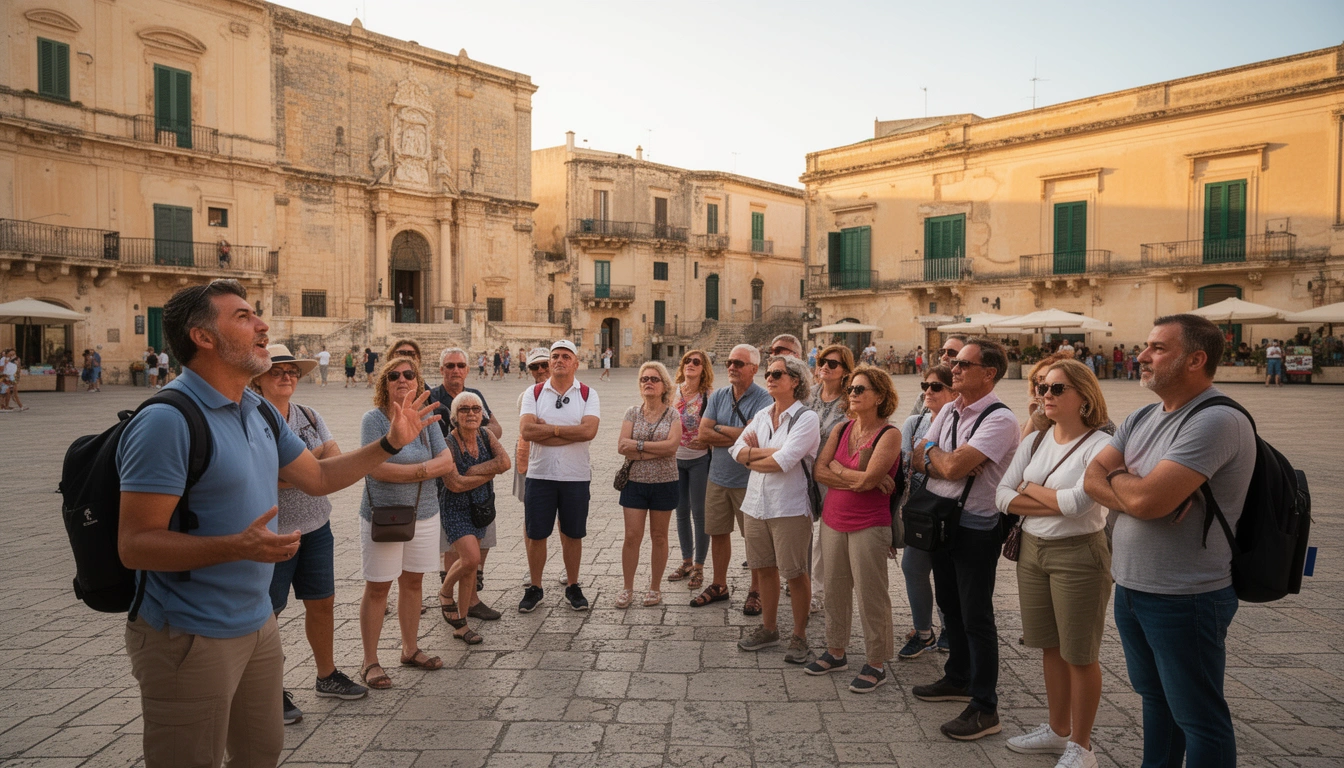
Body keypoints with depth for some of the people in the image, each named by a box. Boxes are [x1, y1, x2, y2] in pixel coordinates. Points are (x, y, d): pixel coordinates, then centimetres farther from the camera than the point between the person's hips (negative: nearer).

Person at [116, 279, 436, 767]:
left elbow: (319, 477, 16)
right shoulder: (167, 420, -21)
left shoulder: (259, 412, 7)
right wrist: (238, 547, -35)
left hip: (257, 623, 8)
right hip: (190, 637, -8)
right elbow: (134, 544, -23)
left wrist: (390, 443, 8)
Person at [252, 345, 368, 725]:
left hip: (316, 526, 6)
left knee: (322, 602, 15)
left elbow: (338, 463, -1)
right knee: (267, 613, 7)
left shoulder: (309, 416, 7)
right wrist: (315, 457, -15)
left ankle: (327, 676, 32)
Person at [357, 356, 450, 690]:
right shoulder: (374, 419, -10)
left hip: (424, 514, 5)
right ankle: (370, 662, 15)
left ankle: (411, 649, 29)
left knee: (413, 582, 14)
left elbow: (446, 461, -5)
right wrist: (424, 469, -16)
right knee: (377, 588, 3)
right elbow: (377, 469, -21)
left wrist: (404, 471, -17)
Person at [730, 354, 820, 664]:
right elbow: (738, 449, 2)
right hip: (756, 504, 6)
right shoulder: (761, 415, 11)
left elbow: (782, 462, -20)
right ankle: (768, 629, 31)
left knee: (795, 574, 3)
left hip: (789, 508, -6)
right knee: (764, 569, 15)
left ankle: (799, 636, 19)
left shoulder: (806, 418, -10)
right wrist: (771, 452, -13)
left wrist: (752, 458, -4)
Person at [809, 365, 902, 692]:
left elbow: (867, 478, -20)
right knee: (835, 590, 14)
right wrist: (857, 479, -12)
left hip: (869, 526, -6)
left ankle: (877, 664, 16)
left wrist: (836, 467, -5)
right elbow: (819, 472, -1)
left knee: (871, 595, 2)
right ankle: (836, 651, 30)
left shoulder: (889, 435, -10)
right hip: (833, 520, 6)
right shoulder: (841, 430, 8)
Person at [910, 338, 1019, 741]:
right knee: (950, 606, 20)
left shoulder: (1000, 419, -18)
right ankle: (958, 680, 39)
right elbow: (918, 459, 4)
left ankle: (985, 708, 14)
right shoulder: (949, 411, 8)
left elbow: (953, 466, -26)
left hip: (975, 529, -8)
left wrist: (933, 451, -5)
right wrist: (946, 462, -15)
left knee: (976, 617, 1)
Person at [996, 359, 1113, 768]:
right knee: (1051, 647, 17)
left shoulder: (1100, 445, -14)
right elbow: (1002, 496, 0)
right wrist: (1054, 504, -14)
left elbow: (1077, 502, -25)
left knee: (1080, 654, 7)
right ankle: (1058, 730, 34)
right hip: (1032, 550, 6)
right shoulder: (1034, 441, 5)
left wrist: (1029, 489, -9)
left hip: (1078, 554, -6)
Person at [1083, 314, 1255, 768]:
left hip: (1185, 600, -8)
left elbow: (1145, 500, -29)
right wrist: (1136, 490, -18)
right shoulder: (1142, 419, 7)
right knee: (1155, 698, 24)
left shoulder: (1216, 421, -21)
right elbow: (1091, 479, 1)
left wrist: (1116, 476, -8)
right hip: (1131, 588, 8)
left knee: (1197, 717, 8)